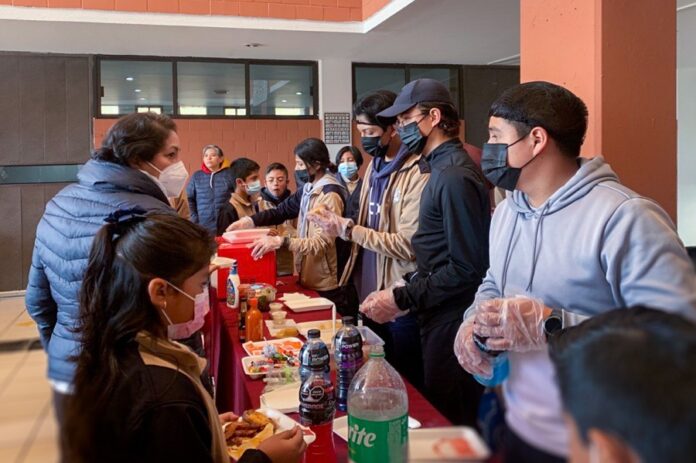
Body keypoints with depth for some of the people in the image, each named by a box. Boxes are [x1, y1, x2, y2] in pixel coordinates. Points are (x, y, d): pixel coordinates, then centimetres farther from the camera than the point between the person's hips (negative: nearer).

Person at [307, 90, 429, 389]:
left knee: (407, 384, 10)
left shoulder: (418, 174, -18)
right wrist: (342, 225, -4)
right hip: (370, 293, 8)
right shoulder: (375, 166, 10)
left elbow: (408, 244, -24)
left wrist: (349, 230, -21)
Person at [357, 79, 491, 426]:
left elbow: (467, 269, -22)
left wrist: (402, 299, -17)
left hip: (451, 324, -10)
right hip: (437, 318, 10)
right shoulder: (442, 169, 13)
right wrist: (403, 288, 8)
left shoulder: (455, 176, -18)